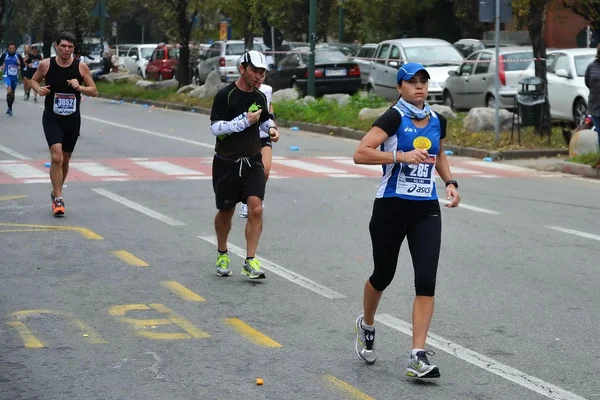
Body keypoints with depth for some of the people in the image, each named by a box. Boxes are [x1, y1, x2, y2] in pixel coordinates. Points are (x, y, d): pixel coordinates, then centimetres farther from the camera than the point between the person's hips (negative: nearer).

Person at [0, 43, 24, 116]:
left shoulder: (18, 56, -3)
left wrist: (19, 64, -18)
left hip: (15, 77, 2)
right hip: (7, 76, -2)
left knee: (12, 93, 15)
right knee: (9, 91, -23)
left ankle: (10, 108, 32)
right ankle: (9, 108, -13)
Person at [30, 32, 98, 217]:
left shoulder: (81, 67, -5)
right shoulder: (46, 65, -7)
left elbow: (94, 91, 0)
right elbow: (34, 80, 10)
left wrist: (79, 87, -20)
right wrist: (38, 89, -12)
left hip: (72, 119, 2)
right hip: (52, 118, -2)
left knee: (65, 160, 15)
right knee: (56, 157, -19)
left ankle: (56, 192, 37)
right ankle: (58, 199, -12)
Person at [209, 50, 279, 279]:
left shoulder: (260, 97, 6)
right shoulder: (226, 95, -12)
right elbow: (215, 127, -17)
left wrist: (271, 127, 2)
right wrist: (245, 121, -24)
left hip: (252, 161, 3)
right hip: (226, 163, -3)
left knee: (256, 209, -14)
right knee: (226, 211, 11)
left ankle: (250, 262, -11)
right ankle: (222, 255, 33)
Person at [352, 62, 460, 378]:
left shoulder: (437, 121, 8)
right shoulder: (393, 118, -10)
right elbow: (360, 153, -19)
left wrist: (450, 182, 11)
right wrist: (401, 156, -25)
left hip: (426, 210, 4)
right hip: (391, 207, -4)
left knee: (426, 281, -9)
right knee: (383, 275, 12)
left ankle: (418, 356, -8)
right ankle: (366, 325, 43)